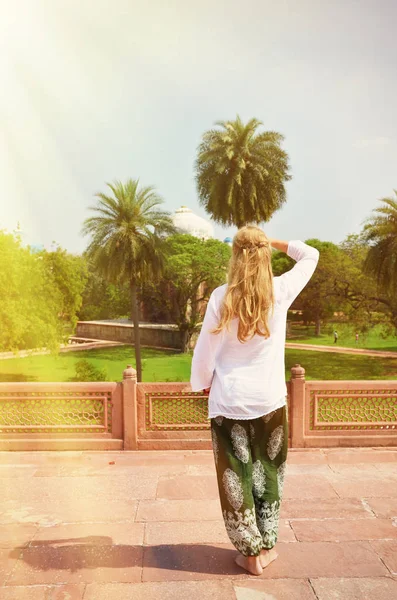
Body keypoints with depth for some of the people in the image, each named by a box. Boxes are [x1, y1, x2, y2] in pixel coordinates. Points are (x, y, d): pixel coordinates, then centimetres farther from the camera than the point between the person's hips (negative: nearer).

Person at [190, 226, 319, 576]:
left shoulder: (221, 298, -12)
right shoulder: (281, 292, -7)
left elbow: (205, 350, -6)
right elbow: (311, 256, 11)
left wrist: (202, 384, 10)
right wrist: (273, 243, 9)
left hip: (229, 401, -2)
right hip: (270, 399, 2)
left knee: (236, 475, 12)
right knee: (268, 472, 18)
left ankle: (251, 552, 23)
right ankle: (267, 545, 31)